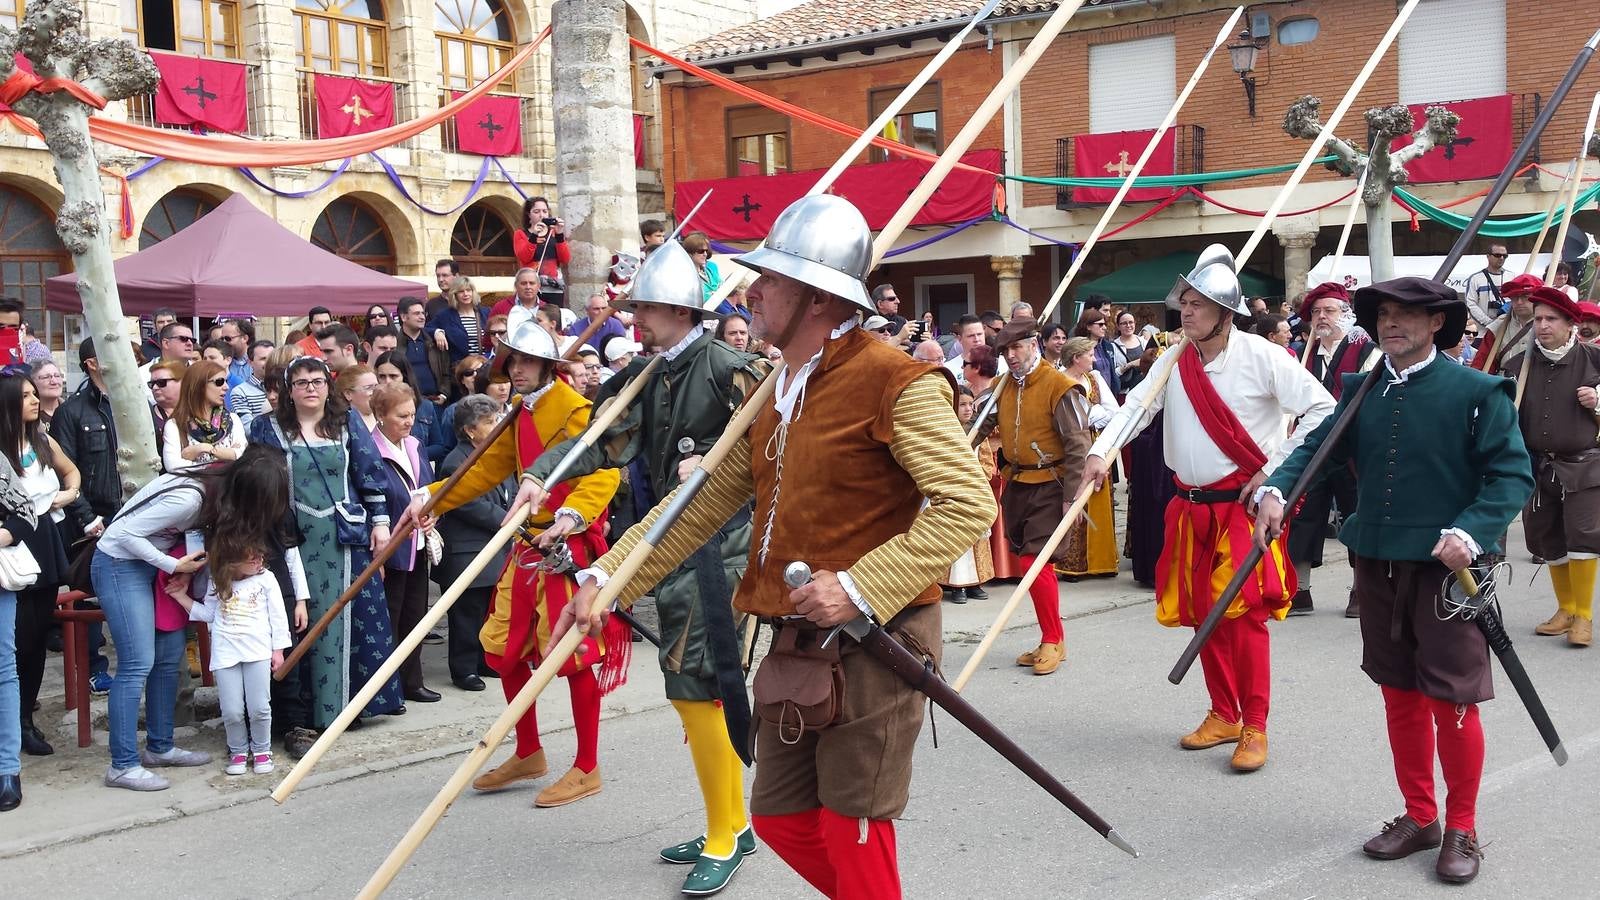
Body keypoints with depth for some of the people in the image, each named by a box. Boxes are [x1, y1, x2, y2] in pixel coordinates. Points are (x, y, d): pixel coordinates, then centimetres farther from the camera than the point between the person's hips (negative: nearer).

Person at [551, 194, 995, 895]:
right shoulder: (776, 394, 12)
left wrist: (860, 585, -27)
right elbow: (705, 500, 12)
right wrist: (607, 578, 5)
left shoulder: (895, 381, -15)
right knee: (780, 817, 15)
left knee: (851, 833, 1)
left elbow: (967, 503, -21)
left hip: (873, 642, -8)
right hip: (793, 641, 8)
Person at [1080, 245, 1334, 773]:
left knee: (1244, 611, -10)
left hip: (1243, 505, -6)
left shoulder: (1260, 356, -11)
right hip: (1192, 507, 6)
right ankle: (1223, 716, 24)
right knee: (1202, 613, 11)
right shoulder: (1176, 361, 5)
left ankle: (1254, 727, -1)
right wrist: (1102, 451, -15)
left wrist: (1275, 470, -13)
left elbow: (1322, 409, -10)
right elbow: (1136, 405, 3)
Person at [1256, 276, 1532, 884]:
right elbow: (1318, 446, 3)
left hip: (1447, 569, -5)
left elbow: (1512, 474, -9)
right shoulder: (1360, 391, 8)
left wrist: (1471, 533, -22)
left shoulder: (1477, 392, -7)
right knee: (1400, 695, 14)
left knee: (1452, 700, 0)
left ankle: (1461, 829, 18)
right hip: (1377, 564, 5)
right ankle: (1418, 817, 29)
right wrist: (1275, 490, -16)